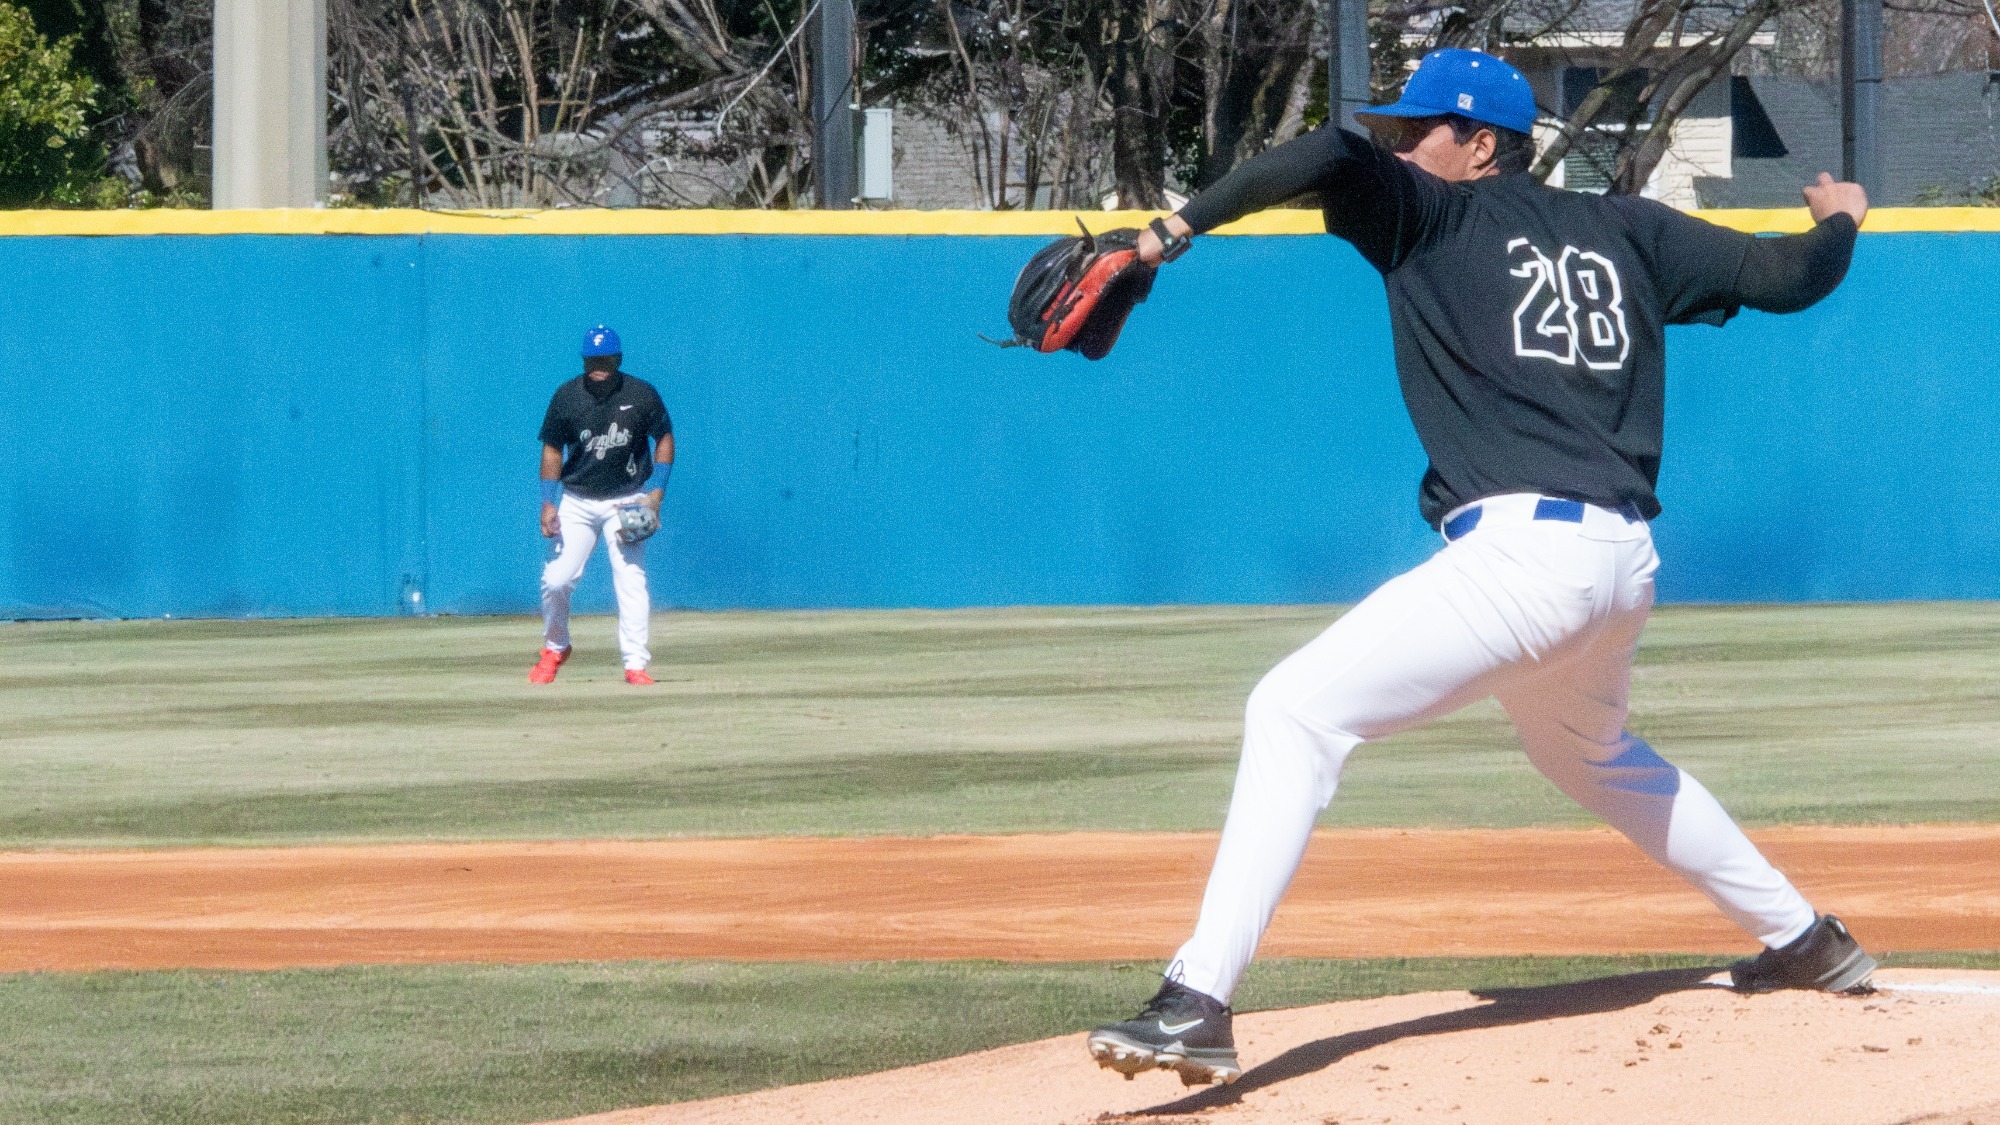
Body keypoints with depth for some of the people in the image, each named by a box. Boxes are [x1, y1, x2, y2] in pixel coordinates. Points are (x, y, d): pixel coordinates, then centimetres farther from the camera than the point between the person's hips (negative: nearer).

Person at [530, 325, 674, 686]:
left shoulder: (641, 395, -9)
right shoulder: (567, 396, -6)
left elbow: (664, 439, 3)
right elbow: (552, 450, 1)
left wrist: (656, 493, -7)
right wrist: (548, 504, -6)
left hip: (626, 502, -1)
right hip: (577, 503, 1)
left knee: (631, 581, -12)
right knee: (556, 579, -3)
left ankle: (635, 664, -9)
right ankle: (555, 648, 22)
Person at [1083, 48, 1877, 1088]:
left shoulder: (1435, 216, 3)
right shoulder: (1629, 231, 18)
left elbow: (1325, 156, -15)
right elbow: (1784, 278, 20)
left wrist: (1176, 229, -11)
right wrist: (1837, 223, 42)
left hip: (1521, 551, -8)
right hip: (1623, 563, 8)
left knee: (1294, 713, -11)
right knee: (1587, 752, 36)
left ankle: (1197, 1007, -25)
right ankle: (1804, 940, 43)